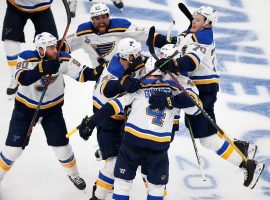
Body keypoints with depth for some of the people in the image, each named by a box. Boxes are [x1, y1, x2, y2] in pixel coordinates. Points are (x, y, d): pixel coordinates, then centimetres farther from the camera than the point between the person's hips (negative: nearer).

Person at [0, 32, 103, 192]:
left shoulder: (62, 59, -18)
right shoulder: (27, 58, -25)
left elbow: (81, 73, -19)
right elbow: (22, 78, -40)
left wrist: (96, 73, -38)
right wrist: (42, 68, -53)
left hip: (52, 108, 2)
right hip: (26, 108, -2)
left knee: (61, 145, 5)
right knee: (14, 148, -2)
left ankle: (73, 174, 30)